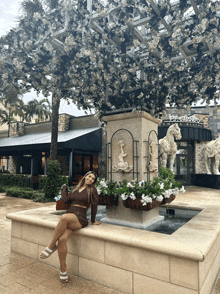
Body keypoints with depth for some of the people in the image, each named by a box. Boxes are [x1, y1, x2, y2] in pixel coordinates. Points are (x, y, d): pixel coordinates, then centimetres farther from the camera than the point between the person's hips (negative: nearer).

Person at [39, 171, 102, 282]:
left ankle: (51, 246, -20)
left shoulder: (92, 189, 5)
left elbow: (94, 205, 6)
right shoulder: (75, 188, 19)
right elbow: (66, 200, 8)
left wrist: (93, 221, 9)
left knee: (64, 217, -37)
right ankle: (63, 270, -6)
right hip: (69, 216, 4)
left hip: (80, 218, -4)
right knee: (62, 239, -24)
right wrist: (64, 189, 21)